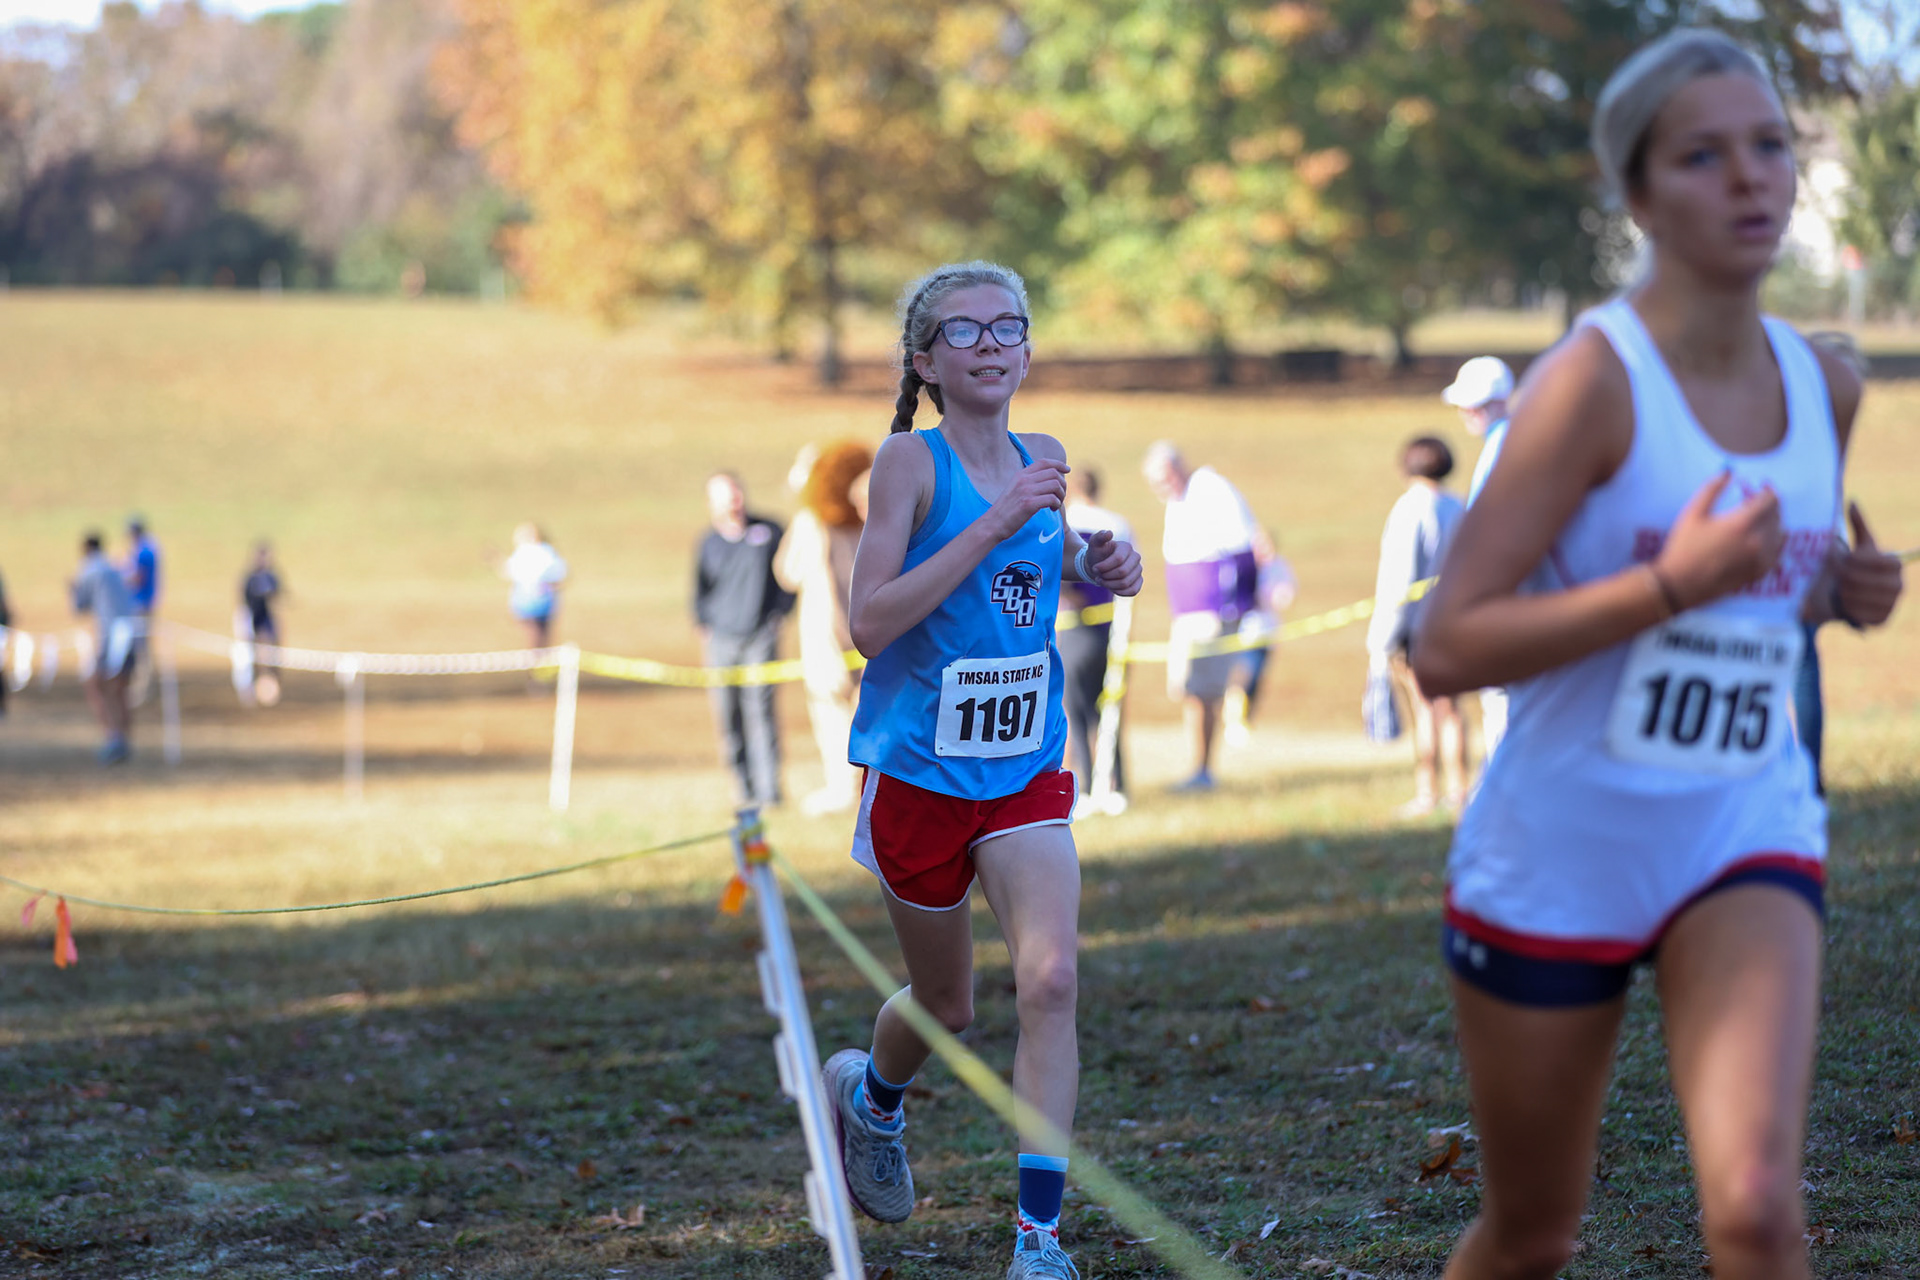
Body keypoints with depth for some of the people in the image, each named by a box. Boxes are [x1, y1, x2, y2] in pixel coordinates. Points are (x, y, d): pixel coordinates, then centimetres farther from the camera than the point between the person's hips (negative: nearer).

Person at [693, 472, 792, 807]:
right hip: (721, 638, 2)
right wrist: (705, 627, 6)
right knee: (727, 714, 0)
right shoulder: (709, 544, 6)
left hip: (761, 637, -2)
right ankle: (743, 786, 10)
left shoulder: (768, 531, 3)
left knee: (760, 706, -11)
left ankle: (768, 789, -11)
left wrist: (778, 613, 3)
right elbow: (700, 591, 16)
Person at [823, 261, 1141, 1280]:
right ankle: (870, 1095, 49)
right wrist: (996, 526, -27)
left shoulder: (1042, 462, 4)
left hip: (1026, 768, 3)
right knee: (947, 1006, 14)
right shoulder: (910, 461, -12)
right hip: (920, 768, -3)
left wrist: (1100, 566, 2)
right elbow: (869, 623, -22)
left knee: (1050, 983, -16)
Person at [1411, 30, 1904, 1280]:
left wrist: (1847, 591, 0)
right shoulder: (1594, 380, -16)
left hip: (1746, 843, 3)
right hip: (1557, 856, -3)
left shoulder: (1824, 387, 2)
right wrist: (1674, 582, -28)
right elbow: (1446, 648, -21)